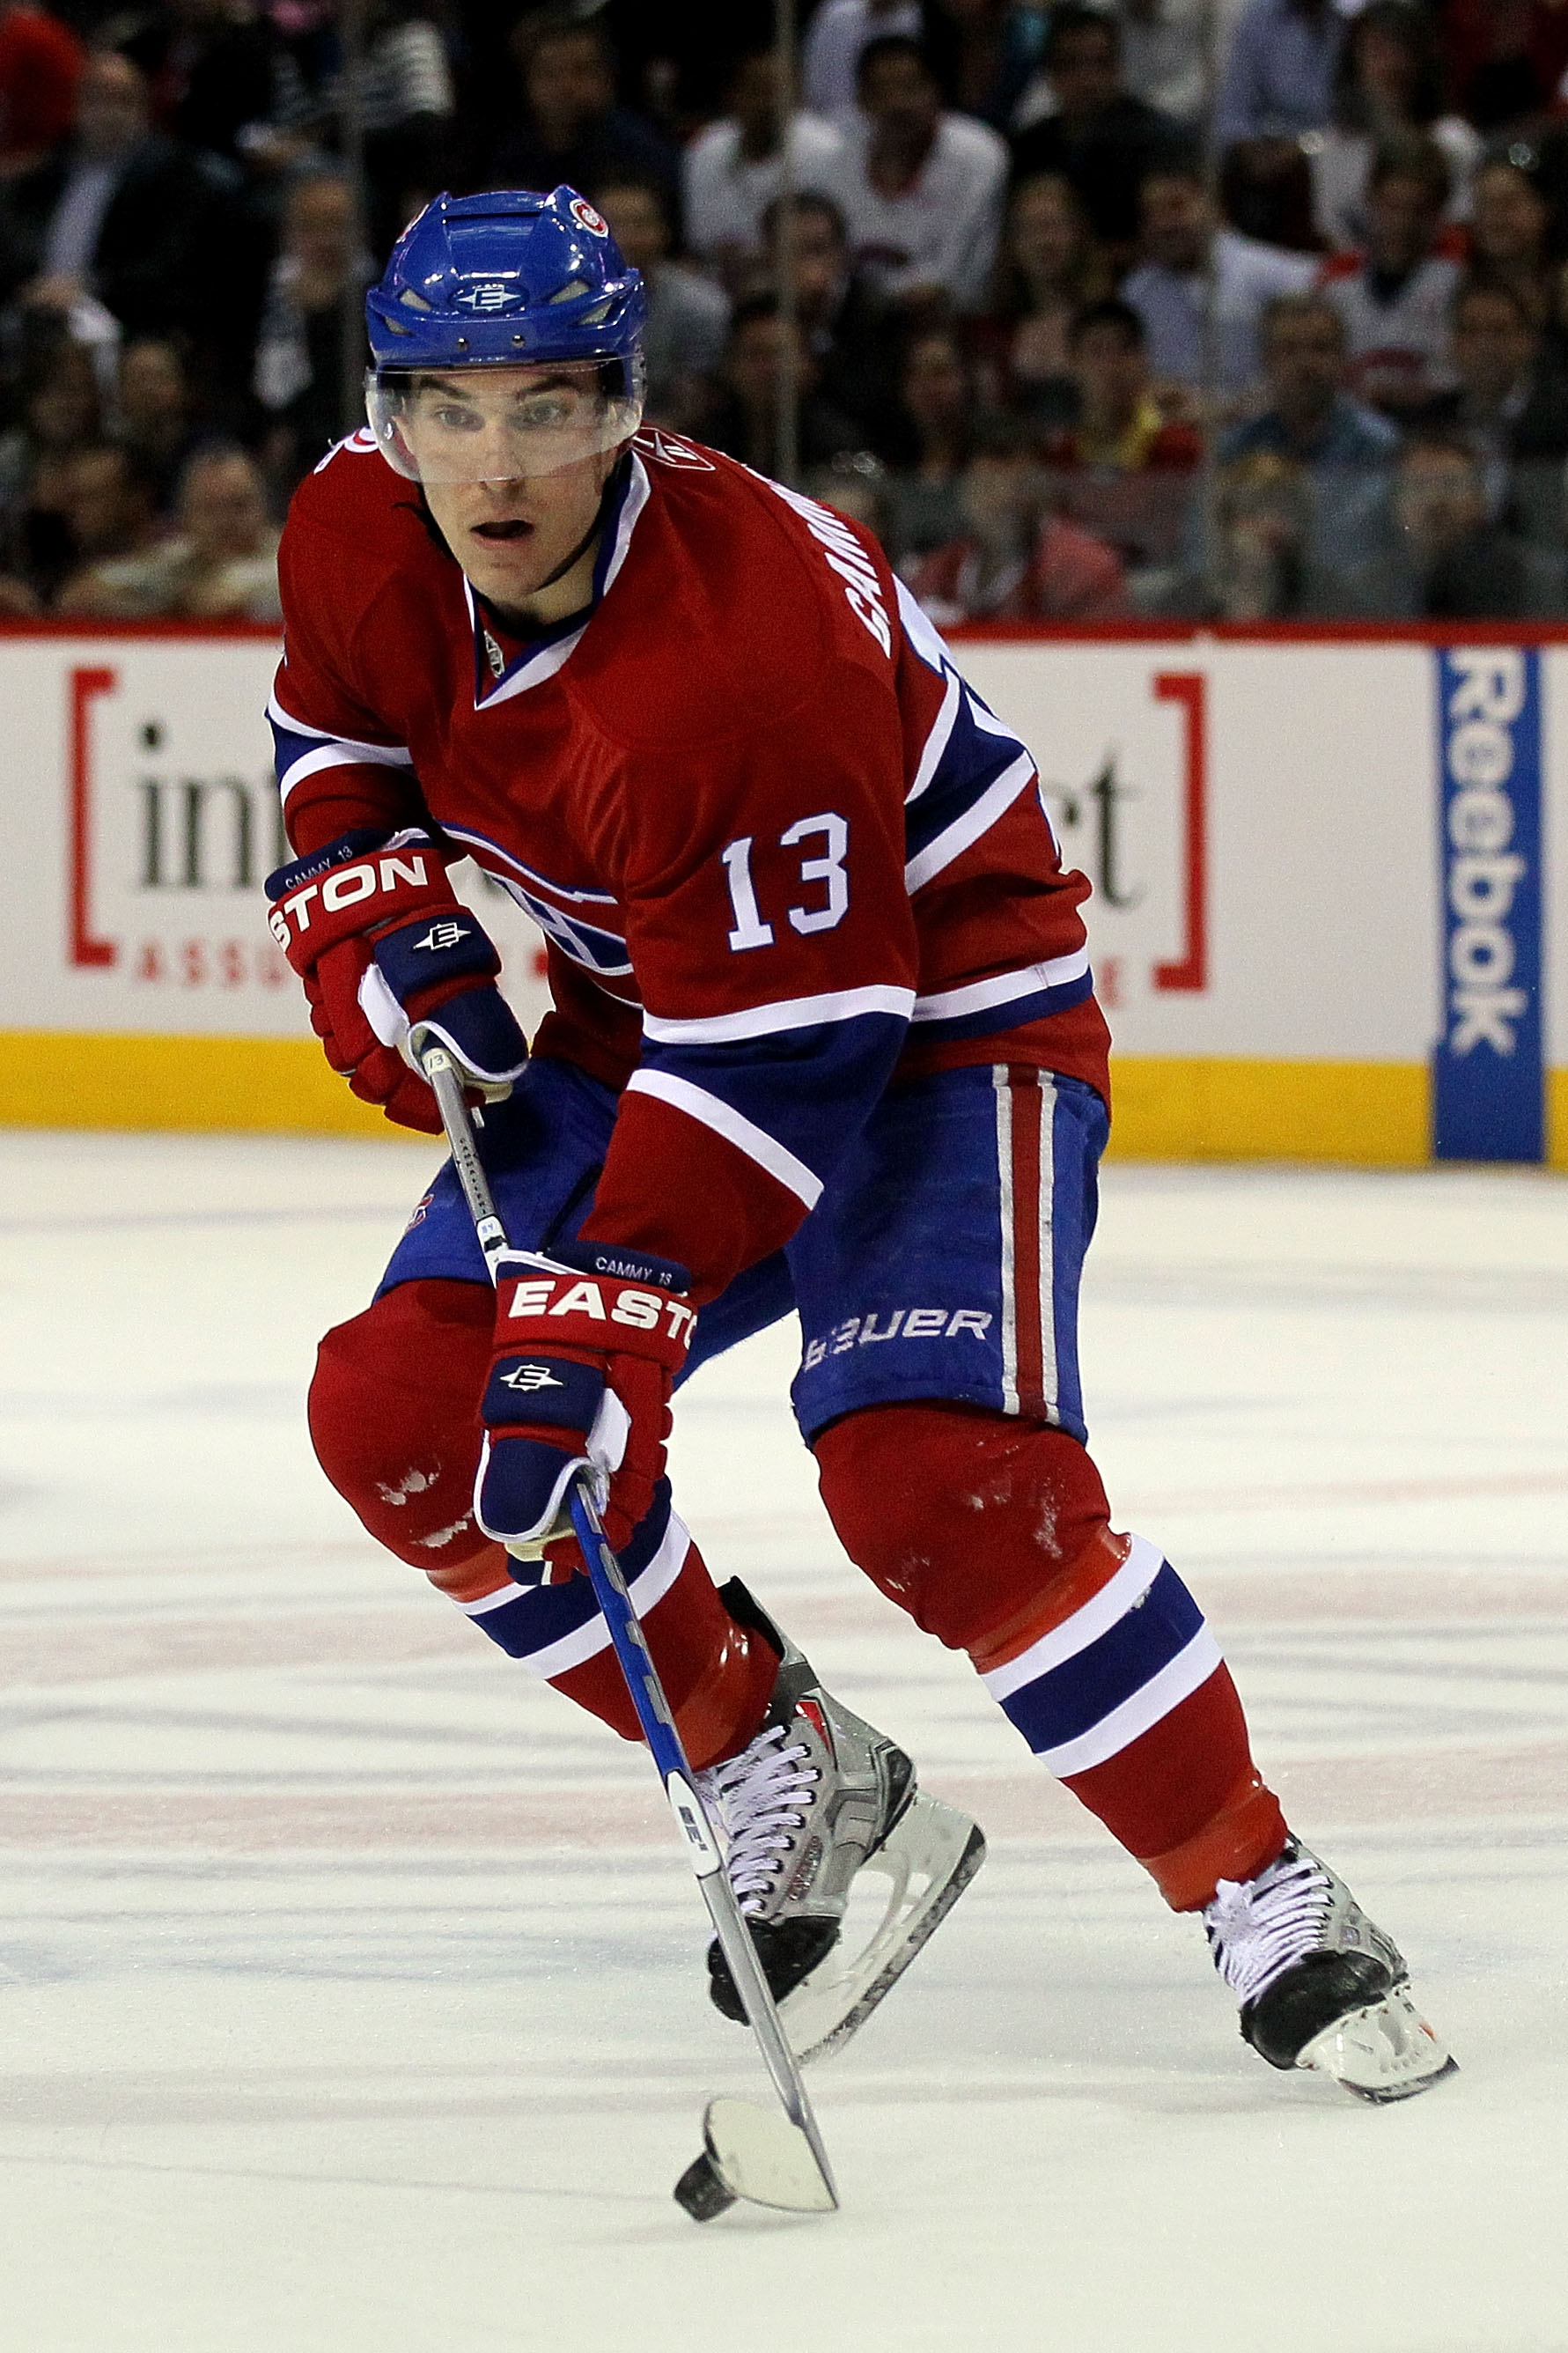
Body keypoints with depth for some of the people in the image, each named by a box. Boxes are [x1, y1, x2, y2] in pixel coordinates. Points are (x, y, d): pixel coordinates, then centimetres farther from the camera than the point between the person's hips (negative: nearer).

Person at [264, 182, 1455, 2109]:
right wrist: (381, 925, -7)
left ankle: (1264, 1901, -13)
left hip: (937, 1011, -8)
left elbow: (779, 1059, -33)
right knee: (402, 1414, -8)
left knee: (940, 1483, -27)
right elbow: (341, 751, 13)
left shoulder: (743, 648, -34)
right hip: (630, 1013, 8)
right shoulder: (361, 539, -12)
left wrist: (596, 1324, -37)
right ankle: (786, 1786, 7)